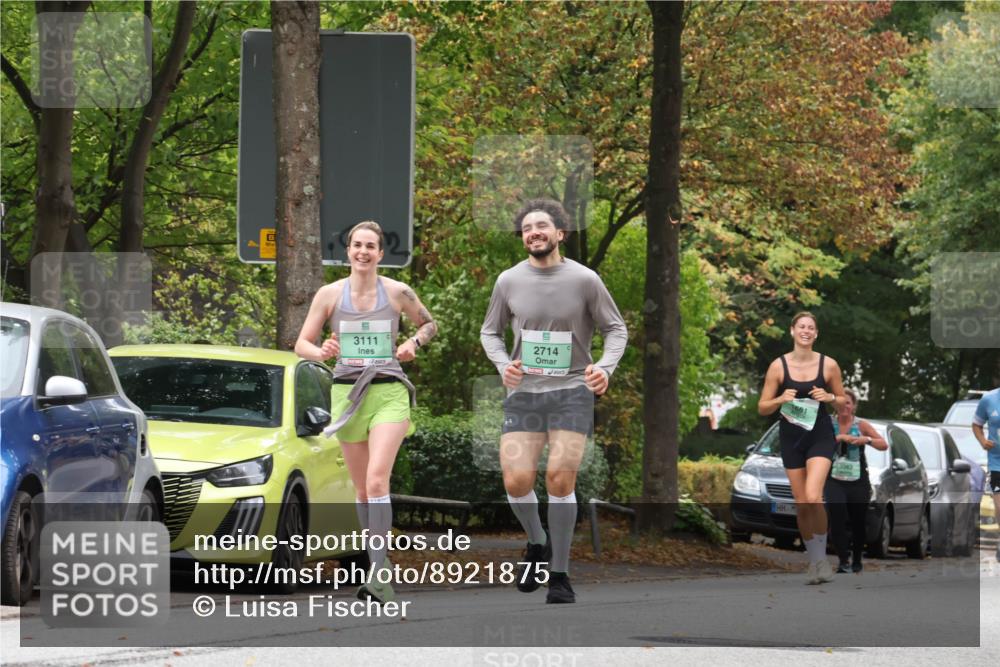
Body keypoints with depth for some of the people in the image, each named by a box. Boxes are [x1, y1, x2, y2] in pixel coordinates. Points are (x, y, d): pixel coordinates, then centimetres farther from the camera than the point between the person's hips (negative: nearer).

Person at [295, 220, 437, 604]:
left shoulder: (397, 293, 2)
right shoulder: (329, 294, 4)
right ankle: (381, 569, 19)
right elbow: (302, 344, 6)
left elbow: (429, 323, 20)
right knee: (362, 489, 7)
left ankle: (378, 574, -24)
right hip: (347, 394, 3)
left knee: (377, 480, -19)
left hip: (389, 393, -3)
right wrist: (321, 352, -15)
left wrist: (415, 342, -1)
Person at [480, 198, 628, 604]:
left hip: (571, 391, -2)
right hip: (523, 391, 2)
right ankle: (537, 543, 21)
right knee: (516, 481, -10)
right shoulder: (509, 282, 4)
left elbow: (616, 329, 6)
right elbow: (490, 332, 15)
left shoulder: (584, 280, -2)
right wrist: (503, 364, -5)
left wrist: (606, 367, -12)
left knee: (560, 480, -11)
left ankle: (559, 575, 1)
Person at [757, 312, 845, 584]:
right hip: (791, 438, 2)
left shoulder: (829, 365, -2)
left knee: (813, 498, -21)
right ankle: (814, 560, 21)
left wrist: (829, 397, -12)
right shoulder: (779, 366, -2)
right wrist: (780, 400, -18)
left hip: (820, 436, -2)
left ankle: (822, 557, -6)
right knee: (801, 504, 5)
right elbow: (762, 408, 2)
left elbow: (843, 402, 9)